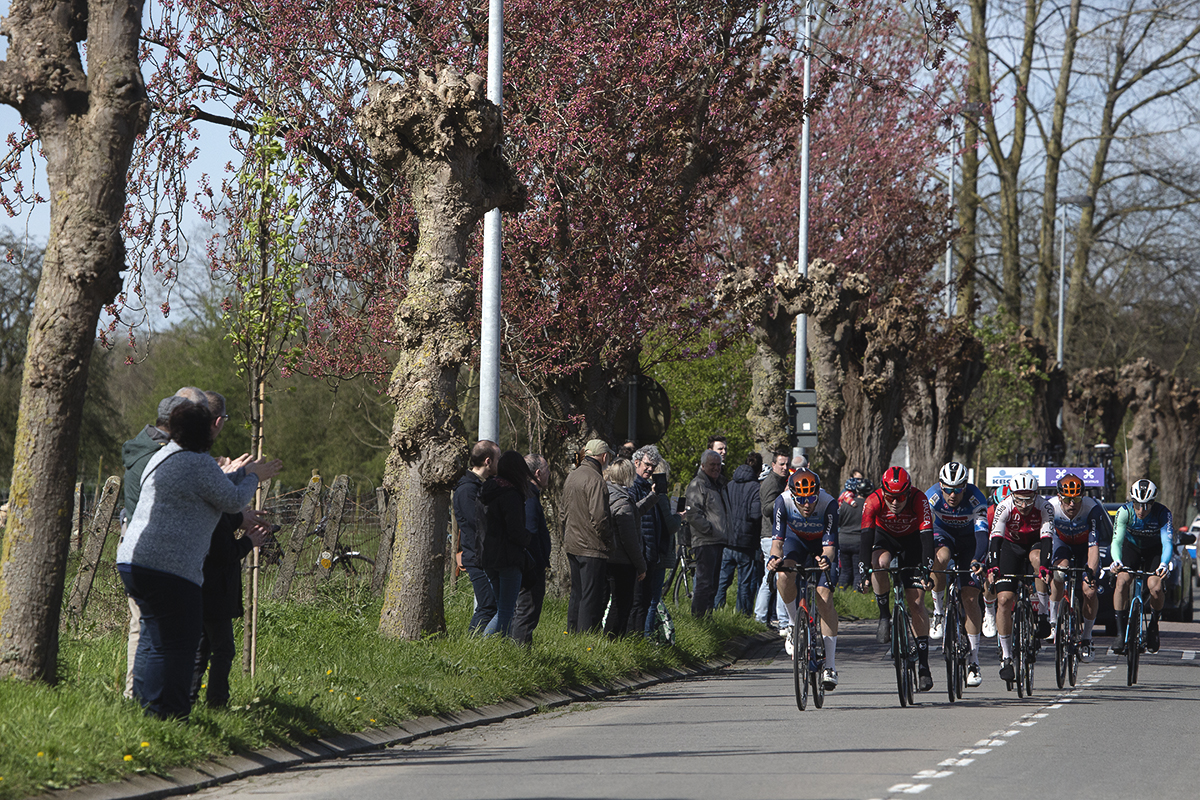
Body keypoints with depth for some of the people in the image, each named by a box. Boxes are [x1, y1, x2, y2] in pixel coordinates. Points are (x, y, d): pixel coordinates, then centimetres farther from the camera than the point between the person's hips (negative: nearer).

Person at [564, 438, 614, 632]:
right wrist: (608, 539, -9)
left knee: (577, 594, 17)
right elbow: (599, 516, -22)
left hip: (572, 544, 9)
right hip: (592, 548, -9)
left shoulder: (571, 477, 13)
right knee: (592, 596, -5)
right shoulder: (595, 480, -17)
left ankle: (572, 633, 20)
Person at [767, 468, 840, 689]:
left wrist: (826, 559, -60)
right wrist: (774, 557, -55)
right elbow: (778, 539, -33)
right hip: (796, 540, 1)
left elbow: (829, 545, -38)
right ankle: (794, 624, -2)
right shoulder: (783, 502, -30)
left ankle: (830, 665, -14)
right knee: (784, 579, -31)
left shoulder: (828, 504, -34)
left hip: (822, 544, -1)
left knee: (824, 596, -19)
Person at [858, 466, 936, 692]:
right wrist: (863, 570, -46)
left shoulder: (919, 499, -30)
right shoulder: (873, 502, -29)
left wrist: (926, 570, -47)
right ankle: (884, 617, -15)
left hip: (911, 540, -1)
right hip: (885, 536, 1)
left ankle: (923, 665, -10)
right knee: (880, 563, -36)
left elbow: (927, 536, -36)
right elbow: (866, 536, -35)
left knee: (916, 601, -11)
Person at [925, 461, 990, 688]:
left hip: (968, 540, 0)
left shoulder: (975, 498, -30)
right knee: (940, 558, -37)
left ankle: (973, 661, -2)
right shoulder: (932, 497, -27)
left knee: (970, 599, -9)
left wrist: (978, 560, -55)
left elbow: (982, 533, -38)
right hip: (943, 534, 0)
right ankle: (939, 613, -15)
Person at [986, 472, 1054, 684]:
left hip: (1035, 543, -1)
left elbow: (1046, 539, -36)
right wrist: (992, 567, -48)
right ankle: (1006, 656, -5)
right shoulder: (1004, 507, -26)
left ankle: (1043, 614, -23)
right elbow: (995, 538, -33)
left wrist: (1045, 567, -51)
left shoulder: (1044, 508, -27)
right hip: (1011, 545, 1)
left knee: (1037, 557, -38)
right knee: (1004, 599, -14)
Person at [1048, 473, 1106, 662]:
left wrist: (1091, 572, -49)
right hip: (1062, 543, 0)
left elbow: (1093, 547, -36)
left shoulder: (1092, 509, -33)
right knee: (1059, 572, -31)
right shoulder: (1051, 508, -30)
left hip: (1085, 545, 0)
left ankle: (1086, 638, 3)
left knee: (1090, 591, -16)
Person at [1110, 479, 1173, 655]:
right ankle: (1120, 633, -18)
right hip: (1131, 547, 1)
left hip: (1154, 550, -1)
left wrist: (1164, 564, -58)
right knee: (1122, 582, -25)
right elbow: (1117, 540, -35)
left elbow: (1167, 541, -38)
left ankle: (1154, 624, 6)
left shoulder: (1162, 513, -30)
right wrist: (1116, 561, -55)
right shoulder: (1125, 512, -28)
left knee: (1155, 587, -24)